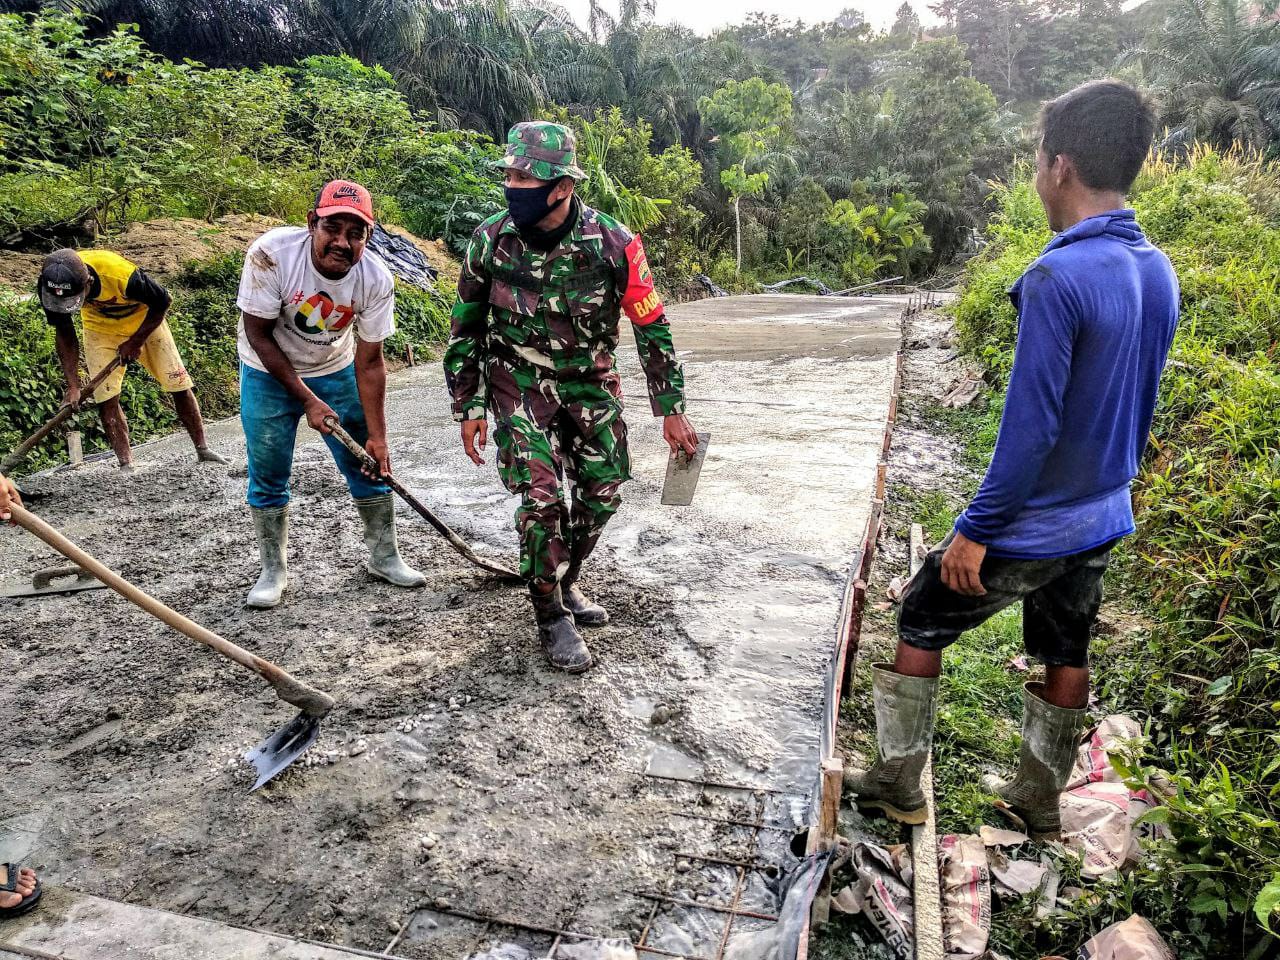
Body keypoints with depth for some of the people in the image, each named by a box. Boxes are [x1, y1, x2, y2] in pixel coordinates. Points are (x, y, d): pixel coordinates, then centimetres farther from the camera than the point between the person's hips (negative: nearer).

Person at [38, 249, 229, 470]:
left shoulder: (121, 274, -41)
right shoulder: (50, 285, -27)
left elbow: (163, 301, -21)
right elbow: (64, 334, -12)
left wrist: (135, 342, -15)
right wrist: (73, 386, -17)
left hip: (144, 320, -2)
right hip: (99, 327, 3)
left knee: (179, 385, -4)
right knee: (106, 398, -9)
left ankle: (203, 451, 10)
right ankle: (126, 466, -1)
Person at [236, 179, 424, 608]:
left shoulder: (376, 279, -23)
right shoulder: (271, 253, -30)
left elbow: (369, 363, -15)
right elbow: (258, 335, -19)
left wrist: (377, 436, -16)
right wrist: (306, 399, -21)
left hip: (336, 372, 2)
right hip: (269, 373, -1)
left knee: (368, 463, 2)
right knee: (268, 477, 1)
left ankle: (385, 556, 21)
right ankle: (273, 570, 20)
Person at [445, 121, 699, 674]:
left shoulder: (613, 244, -17)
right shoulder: (490, 241, -13)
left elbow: (652, 327, -8)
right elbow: (465, 328, 0)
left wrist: (671, 410, -6)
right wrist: (468, 406, -2)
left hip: (592, 382, 2)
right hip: (520, 383, -1)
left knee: (602, 494, 4)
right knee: (543, 497, -13)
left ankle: (565, 582, 30)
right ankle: (551, 615, 5)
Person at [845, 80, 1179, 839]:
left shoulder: (1059, 278, -25)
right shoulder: (1159, 272, 1)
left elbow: (1030, 428, -25)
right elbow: (1135, 405, 11)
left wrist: (975, 531, -17)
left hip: (1028, 528, -7)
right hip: (1101, 520, 8)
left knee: (920, 627, 11)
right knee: (1066, 655, 21)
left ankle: (899, 782, 24)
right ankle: (1041, 798, 38)